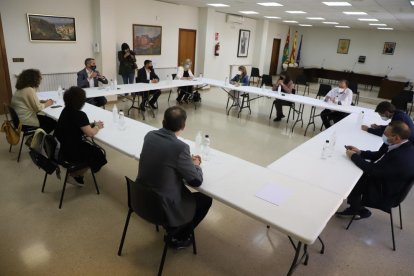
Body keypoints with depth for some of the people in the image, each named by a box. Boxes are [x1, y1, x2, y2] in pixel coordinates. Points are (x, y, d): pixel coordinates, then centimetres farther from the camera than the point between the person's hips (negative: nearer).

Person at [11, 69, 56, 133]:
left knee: (46, 118, 20)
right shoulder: (29, 90, -20)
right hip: (27, 122, -9)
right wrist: (47, 104, -2)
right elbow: (38, 108, -20)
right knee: (53, 122, 4)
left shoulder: (20, 89, 8)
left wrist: (43, 101, 4)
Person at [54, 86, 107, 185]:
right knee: (97, 154, 9)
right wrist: (97, 126, -2)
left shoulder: (66, 110, 4)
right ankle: (75, 175, 13)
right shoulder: (79, 115, -22)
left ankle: (74, 172, 20)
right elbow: (90, 133, -21)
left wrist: (93, 124, 4)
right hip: (69, 152, -8)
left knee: (90, 147, 24)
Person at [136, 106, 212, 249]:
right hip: (163, 207, -7)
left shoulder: (149, 135, -5)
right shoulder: (180, 147, -26)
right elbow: (196, 181, -15)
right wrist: (196, 165, 5)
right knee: (205, 199, 14)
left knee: (182, 187, 31)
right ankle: (178, 237, 23)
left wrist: (188, 160, 14)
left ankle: (172, 228, 39)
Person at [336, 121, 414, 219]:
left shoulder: (400, 157, -37)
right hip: (384, 178, 8)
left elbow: (372, 169, -28)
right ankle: (355, 208, 24)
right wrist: (359, 153, -6)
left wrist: (354, 156, -16)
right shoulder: (403, 146, -10)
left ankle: (359, 211, 30)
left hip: (385, 194, -8)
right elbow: (379, 155, 5)